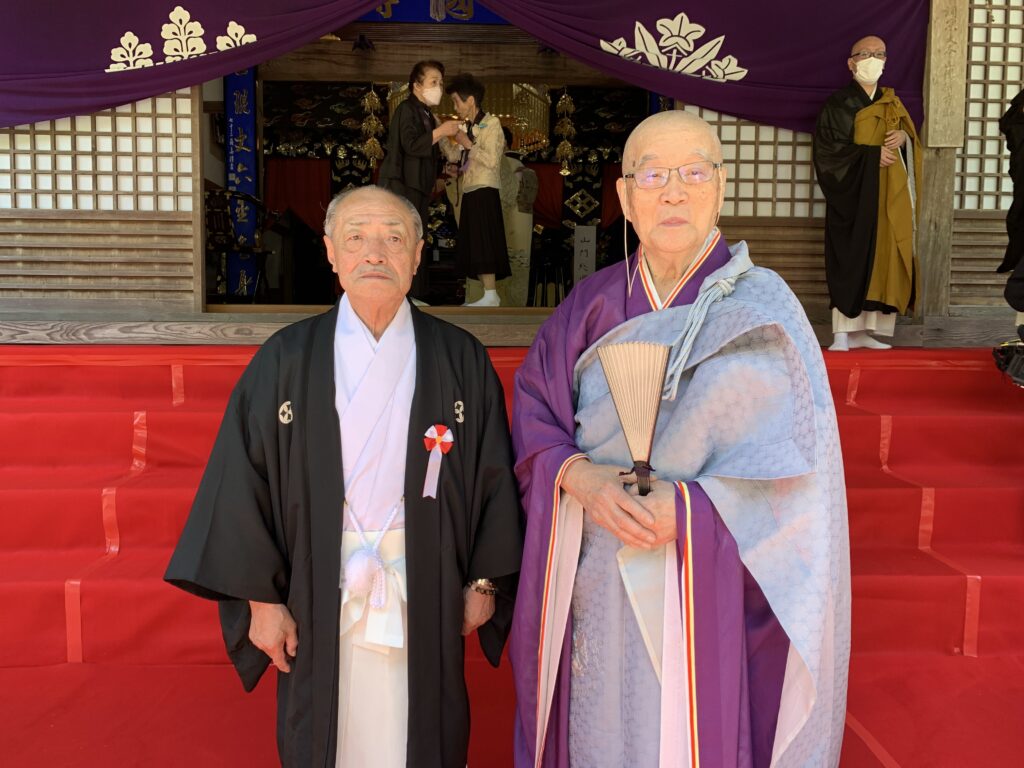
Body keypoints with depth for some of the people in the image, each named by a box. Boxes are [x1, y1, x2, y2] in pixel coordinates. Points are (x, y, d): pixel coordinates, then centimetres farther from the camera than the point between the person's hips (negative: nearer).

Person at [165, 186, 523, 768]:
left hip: (427, 593, 0)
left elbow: (493, 474, 2)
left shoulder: (461, 360, -2)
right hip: (321, 597, 0)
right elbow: (245, 481, -2)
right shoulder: (286, 360, -3)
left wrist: (483, 580, 2)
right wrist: (261, 596, -3)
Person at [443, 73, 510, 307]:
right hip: (469, 192, 8)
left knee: (483, 243, -11)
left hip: (484, 191, -8)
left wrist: (468, 144, -10)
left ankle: (490, 296, -10)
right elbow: (453, 156, 14)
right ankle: (488, 295, 10)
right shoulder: (468, 127, 18)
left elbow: (492, 161, -15)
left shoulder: (491, 123, -5)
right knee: (475, 246, 7)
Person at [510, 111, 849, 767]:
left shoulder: (762, 309, -7)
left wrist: (688, 509, -21)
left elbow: (798, 470, -9)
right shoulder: (593, 305, 3)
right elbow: (534, 416, 3)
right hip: (594, 592, 3)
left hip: (710, 593, -3)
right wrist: (579, 476, -16)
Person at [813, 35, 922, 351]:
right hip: (853, 195, -5)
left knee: (882, 260, 1)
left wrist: (904, 138, -4)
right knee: (849, 261, -11)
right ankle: (843, 334, -10)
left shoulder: (892, 102, 16)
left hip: (888, 195, 6)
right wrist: (873, 153, -14)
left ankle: (864, 330, 5)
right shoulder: (838, 103, -1)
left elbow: (911, 136, 19)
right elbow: (828, 149, -10)